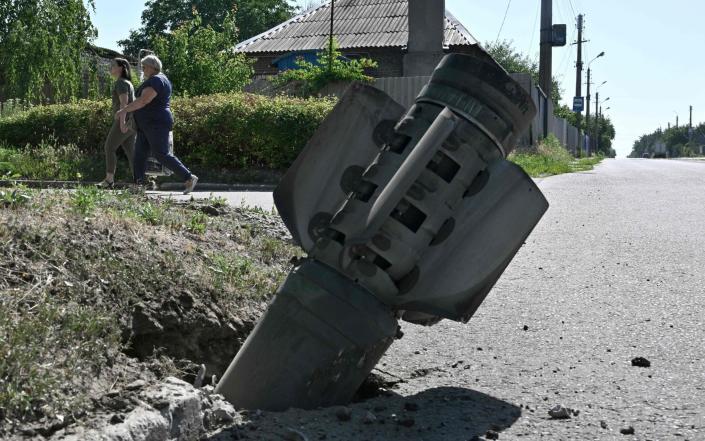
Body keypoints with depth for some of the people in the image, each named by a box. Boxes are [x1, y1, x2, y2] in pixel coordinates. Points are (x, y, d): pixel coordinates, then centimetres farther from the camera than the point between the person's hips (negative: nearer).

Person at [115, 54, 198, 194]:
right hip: (149, 125, 11)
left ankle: (189, 178, -7)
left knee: (162, 155, -11)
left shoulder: (156, 80, -16)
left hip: (157, 124, -11)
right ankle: (139, 185, 1)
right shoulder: (157, 79, 18)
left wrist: (124, 110, -22)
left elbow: (143, 100, -25)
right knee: (140, 154, 4)